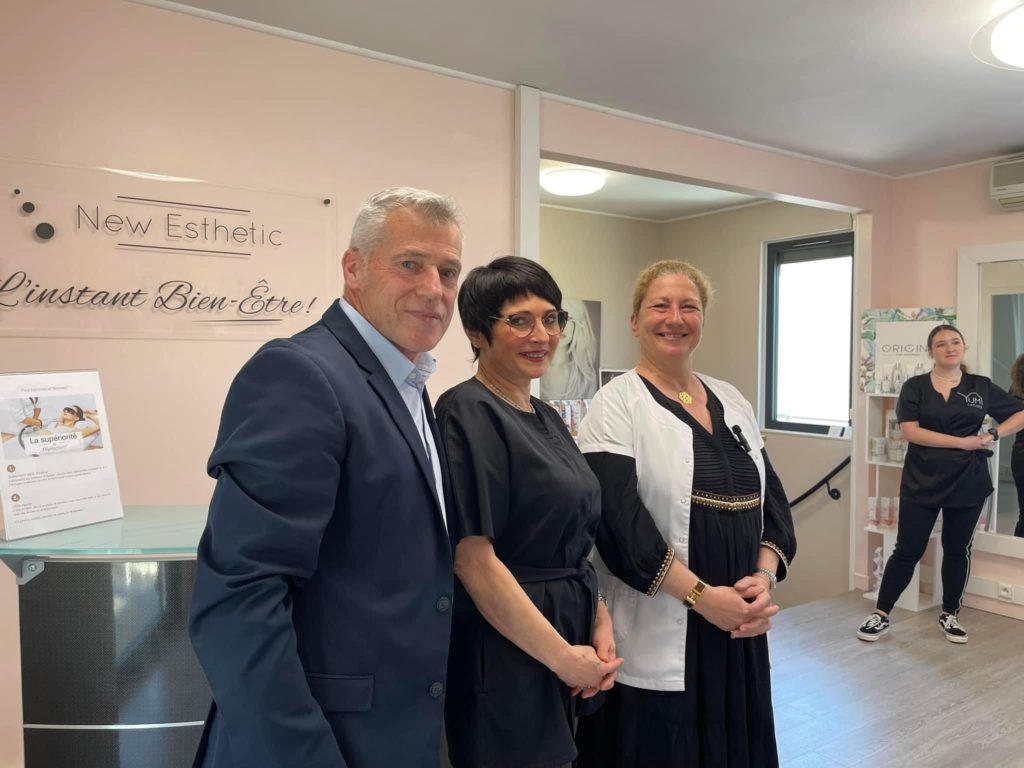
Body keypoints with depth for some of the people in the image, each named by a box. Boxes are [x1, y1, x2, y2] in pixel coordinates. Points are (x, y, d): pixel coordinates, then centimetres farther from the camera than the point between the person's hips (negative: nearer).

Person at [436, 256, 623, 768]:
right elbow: (473, 559, -22)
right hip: (508, 655, -8)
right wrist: (564, 657, -16)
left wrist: (600, 622, 0)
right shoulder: (468, 413, -17)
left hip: (571, 644, 8)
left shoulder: (546, 418, 8)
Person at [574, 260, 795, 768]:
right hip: (654, 635, -5)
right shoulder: (616, 404, -9)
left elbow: (771, 500, 9)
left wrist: (764, 577, -7)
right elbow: (619, 518, -17)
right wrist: (701, 595, -18)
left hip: (737, 629, 6)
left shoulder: (732, 401, 10)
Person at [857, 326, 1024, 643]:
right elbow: (911, 431, -13)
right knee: (907, 550, 1)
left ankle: (949, 615, 30)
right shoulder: (915, 386, -2)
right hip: (922, 482, -2)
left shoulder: (981, 386, 5)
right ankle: (881, 614, 11)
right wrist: (963, 442, -15)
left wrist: (993, 434, -6)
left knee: (957, 549, 13)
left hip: (967, 483, 2)